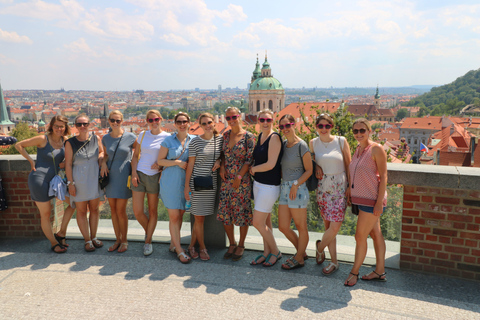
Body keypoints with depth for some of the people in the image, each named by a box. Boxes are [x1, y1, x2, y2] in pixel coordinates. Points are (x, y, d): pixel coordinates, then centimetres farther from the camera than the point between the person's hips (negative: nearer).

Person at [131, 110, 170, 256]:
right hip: (139, 174, 2)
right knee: (137, 212, 0)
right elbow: (135, 155, 10)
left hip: (154, 176, -2)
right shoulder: (143, 134, 7)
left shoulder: (166, 137, -1)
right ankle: (148, 232, 29)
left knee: (153, 211, 6)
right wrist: (134, 172, -2)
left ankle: (148, 241, 22)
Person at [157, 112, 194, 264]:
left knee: (180, 214, 10)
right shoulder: (168, 140, 1)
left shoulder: (193, 140, 7)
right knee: (174, 216, -2)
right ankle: (179, 250, 5)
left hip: (185, 182, 3)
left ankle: (173, 244, 26)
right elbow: (160, 161, -1)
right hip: (170, 181, -3)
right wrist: (177, 162, -13)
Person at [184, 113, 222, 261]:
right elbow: (190, 165, -5)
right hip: (197, 182, -4)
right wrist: (187, 186, -7)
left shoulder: (219, 139, 5)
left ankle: (192, 245, 24)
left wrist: (219, 161, -4)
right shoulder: (195, 141, -6)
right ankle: (202, 248, 18)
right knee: (199, 218, 2)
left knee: (202, 216, 9)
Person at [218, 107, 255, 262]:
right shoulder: (225, 135, 9)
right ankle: (232, 244, 25)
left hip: (242, 180, -5)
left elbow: (249, 160, -10)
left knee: (242, 213, 3)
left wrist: (239, 177, -14)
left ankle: (241, 245, 21)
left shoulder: (249, 137, -7)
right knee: (224, 213, 7)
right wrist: (222, 166, -1)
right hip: (226, 180, 5)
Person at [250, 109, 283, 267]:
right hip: (258, 183, 8)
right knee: (265, 221, 16)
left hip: (270, 185, -8)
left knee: (258, 222, -4)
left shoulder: (274, 138, -16)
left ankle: (276, 252, 15)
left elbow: (270, 164, -21)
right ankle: (267, 252, 28)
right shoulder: (260, 136, 10)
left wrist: (253, 169, -7)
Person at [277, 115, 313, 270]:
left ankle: (299, 259, 23)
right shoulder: (283, 144, 10)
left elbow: (309, 170, -8)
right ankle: (302, 252, 31)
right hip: (284, 188, 8)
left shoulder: (301, 145, -10)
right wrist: (283, 180, 7)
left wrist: (296, 184, -16)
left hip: (297, 189, -8)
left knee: (301, 227, 7)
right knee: (283, 226, 11)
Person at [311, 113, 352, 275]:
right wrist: (316, 168, -5)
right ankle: (334, 261, 21)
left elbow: (348, 165, 2)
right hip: (323, 188, 2)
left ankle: (320, 247, 21)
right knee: (328, 225, 6)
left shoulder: (341, 141, -2)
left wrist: (350, 186, -3)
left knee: (335, 226, -9)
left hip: (340, 187, -2)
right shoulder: (313, 143, 4)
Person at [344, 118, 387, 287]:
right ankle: (380, 271, 24)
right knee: (376, 235, 14)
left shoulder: (376, 149, -11)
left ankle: (354, 272, 13)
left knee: (360, 236, -1)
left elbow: (383, 176, -14)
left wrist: (379, 202, -18)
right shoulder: (358, 149, 11)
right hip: (362, 199, 8)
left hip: (372, 200, -7)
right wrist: (351, 195, 15)